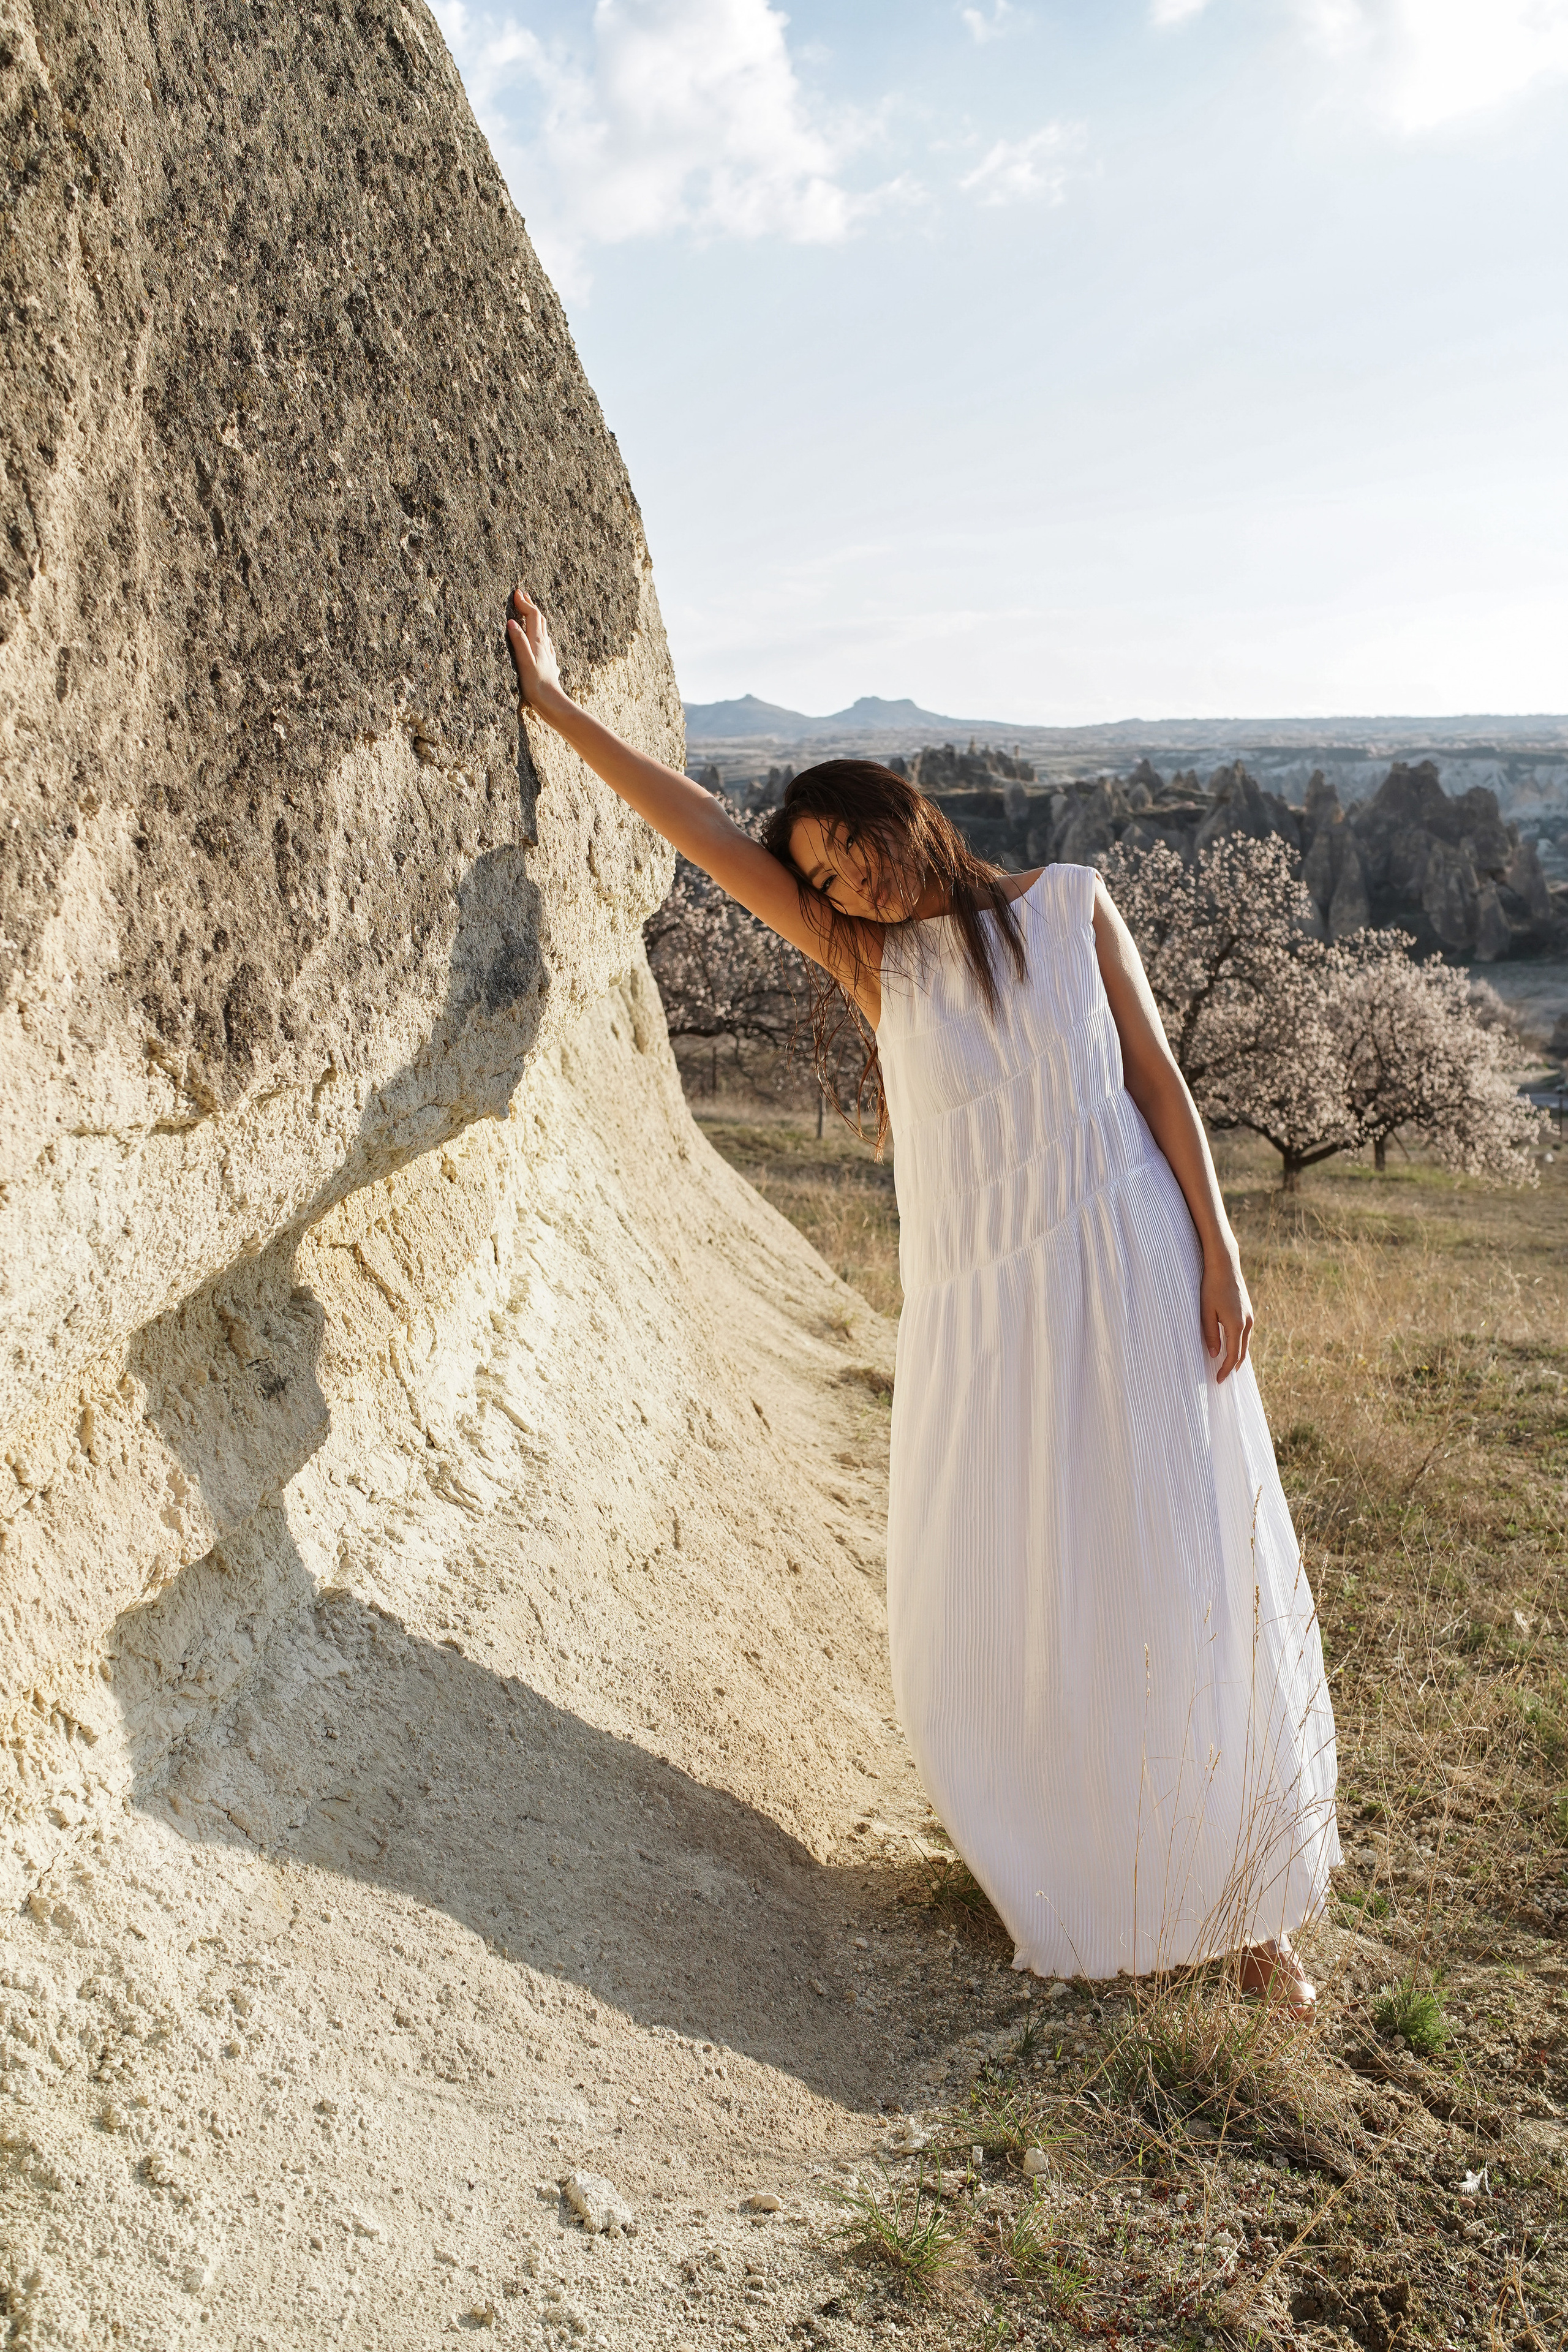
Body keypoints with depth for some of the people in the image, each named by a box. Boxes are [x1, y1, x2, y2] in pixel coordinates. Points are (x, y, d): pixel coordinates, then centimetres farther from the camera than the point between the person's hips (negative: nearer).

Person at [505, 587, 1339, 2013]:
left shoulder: (1068, 907, 5)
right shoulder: (876, 964, 7)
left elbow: (1157, 1079, 3)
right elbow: (709, 839, 5)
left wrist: (1217, 1250, -5)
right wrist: (556, 706, 5)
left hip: (1131, 1277, -1)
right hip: (980, 1318, 2)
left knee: (1192, 1588, 1)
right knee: (987, 1607, 2)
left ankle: (1240, 1903, 17)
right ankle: (1068, 1887, 25)